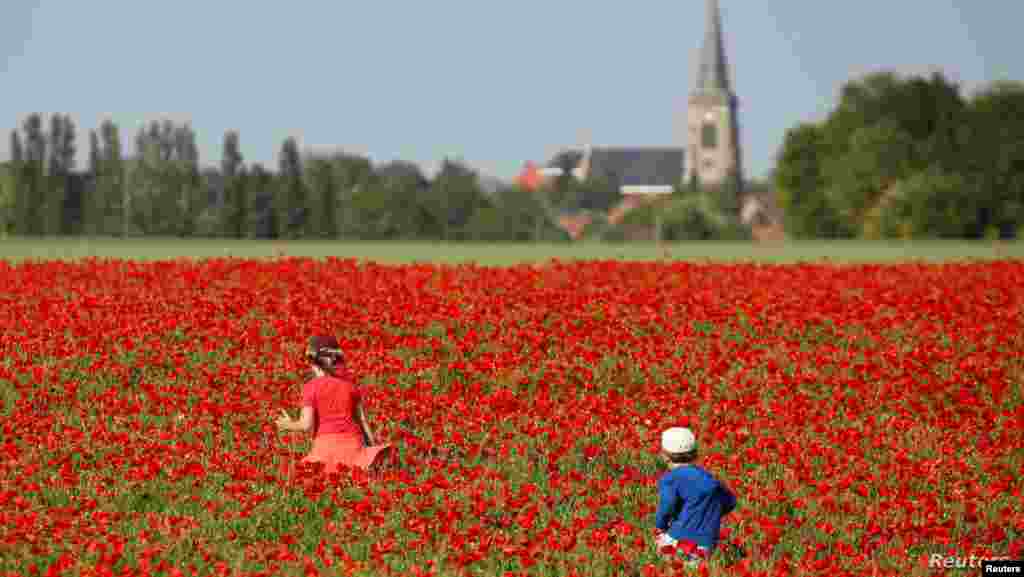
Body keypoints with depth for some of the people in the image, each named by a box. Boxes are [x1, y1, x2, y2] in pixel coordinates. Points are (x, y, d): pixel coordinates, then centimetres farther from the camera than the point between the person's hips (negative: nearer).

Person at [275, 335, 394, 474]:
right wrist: (373, 445, 23)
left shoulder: (311, 387, 0)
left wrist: (289, 425, 16)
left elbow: (306, 425, -4)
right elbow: (362, 419, 15)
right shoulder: (350, 383, 12)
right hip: (352, 440, 4)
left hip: (326, 441, -4)